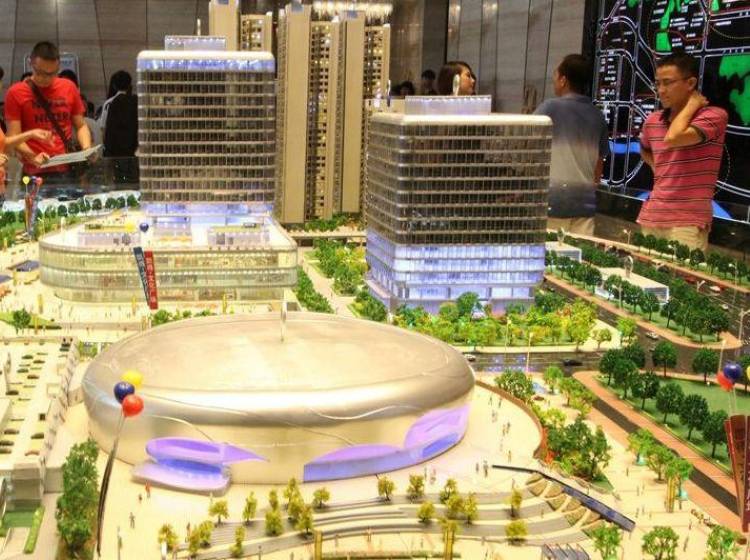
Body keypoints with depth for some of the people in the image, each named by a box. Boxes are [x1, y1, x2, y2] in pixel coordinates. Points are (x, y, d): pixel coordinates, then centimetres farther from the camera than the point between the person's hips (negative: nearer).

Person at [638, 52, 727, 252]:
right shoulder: (652, 121, 10)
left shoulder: (714, 115, -8)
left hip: (688, 224, -6)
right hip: (650, 219, 6)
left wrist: (692, 104, -9)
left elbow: (673, 139, -25)